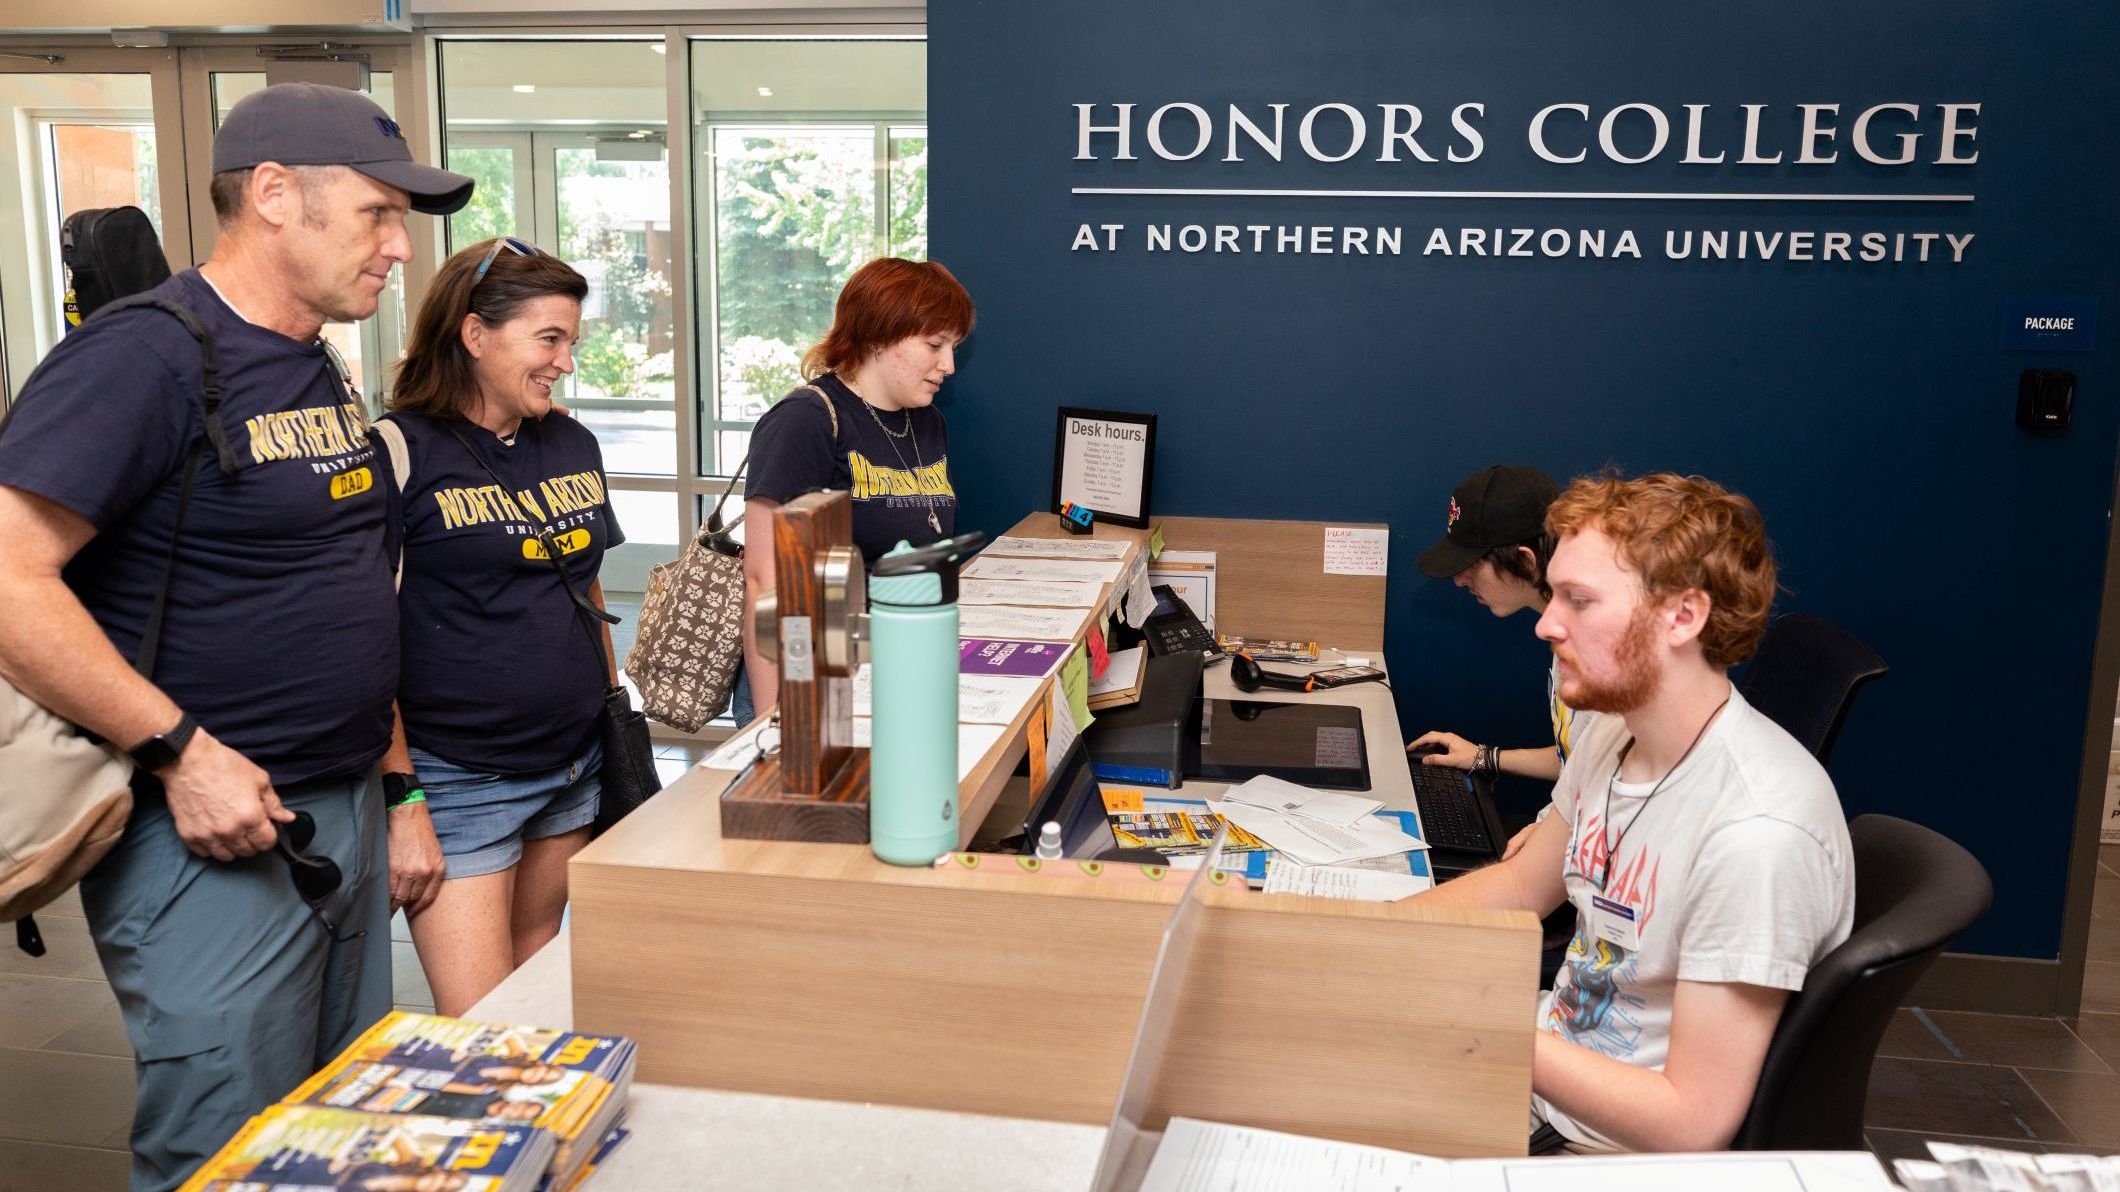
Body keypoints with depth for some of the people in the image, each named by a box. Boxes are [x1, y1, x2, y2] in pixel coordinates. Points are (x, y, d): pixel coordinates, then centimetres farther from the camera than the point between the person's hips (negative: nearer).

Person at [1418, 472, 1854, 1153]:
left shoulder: (1758, 831, -31)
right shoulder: (1609, 736, -2)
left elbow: (1693, 1124, -27)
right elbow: (1520, 887, 14)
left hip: (1624, 1151, -7)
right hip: (1550, 1064, 8)